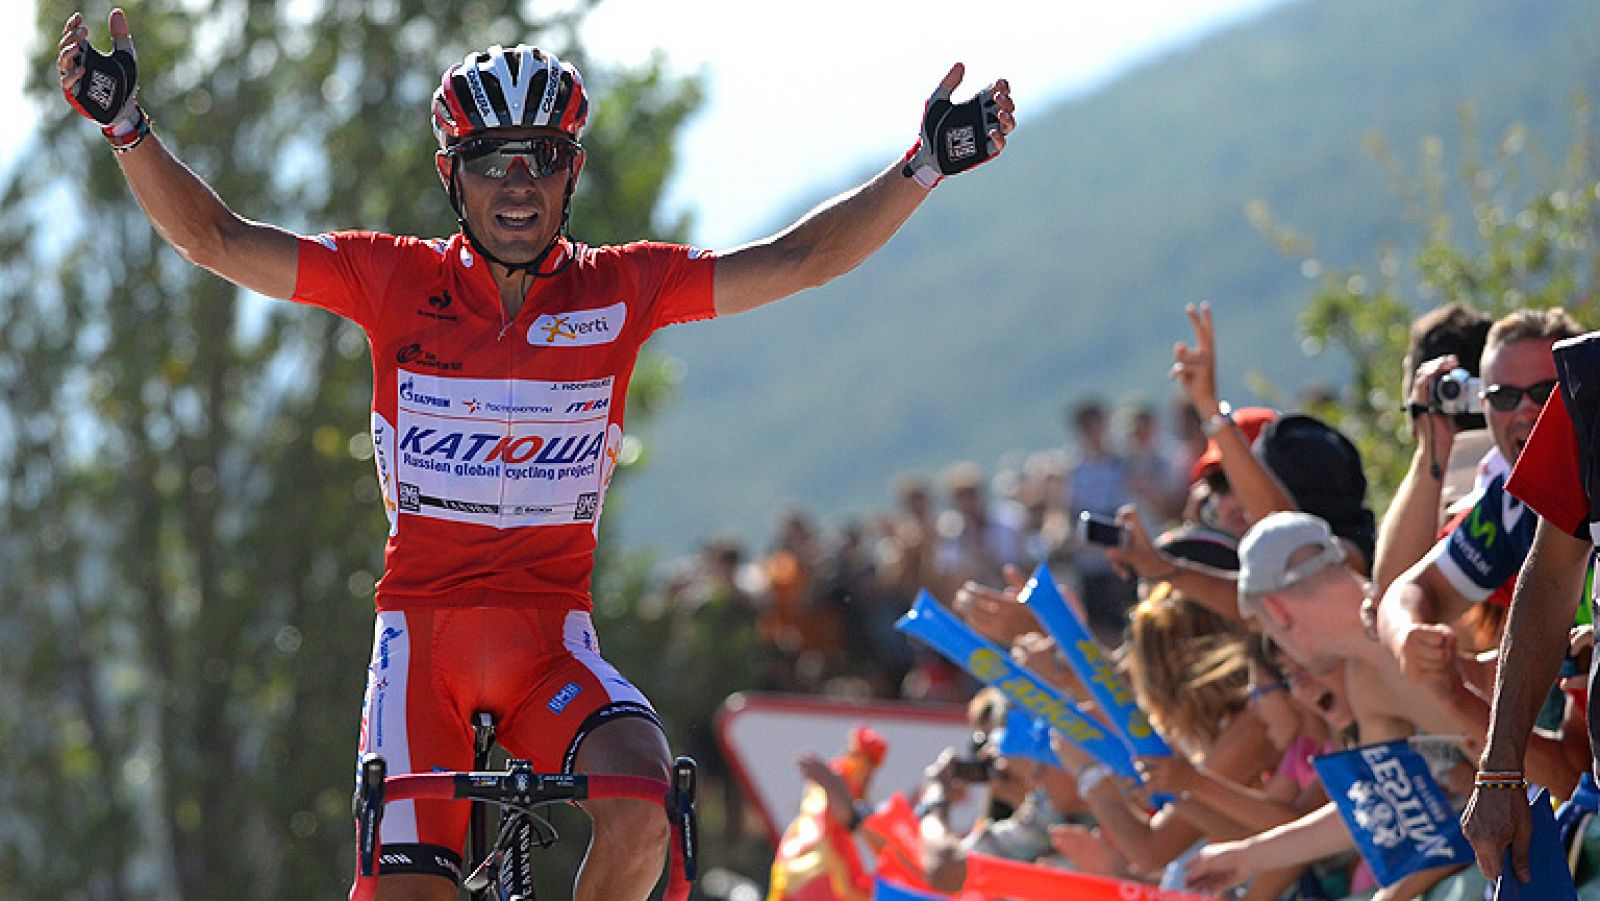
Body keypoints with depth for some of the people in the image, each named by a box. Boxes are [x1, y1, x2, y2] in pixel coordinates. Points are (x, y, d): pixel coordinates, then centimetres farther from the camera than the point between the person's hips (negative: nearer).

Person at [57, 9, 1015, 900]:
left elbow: (799, 260, 0)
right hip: (422, 631, 0)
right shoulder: (396, 280, 0)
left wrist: (925, 166, -9)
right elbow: (217, 239, -2)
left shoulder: (622, 288, 2)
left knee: (641, 805, -28)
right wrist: (127, 125, -16)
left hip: (551, 640, 0)